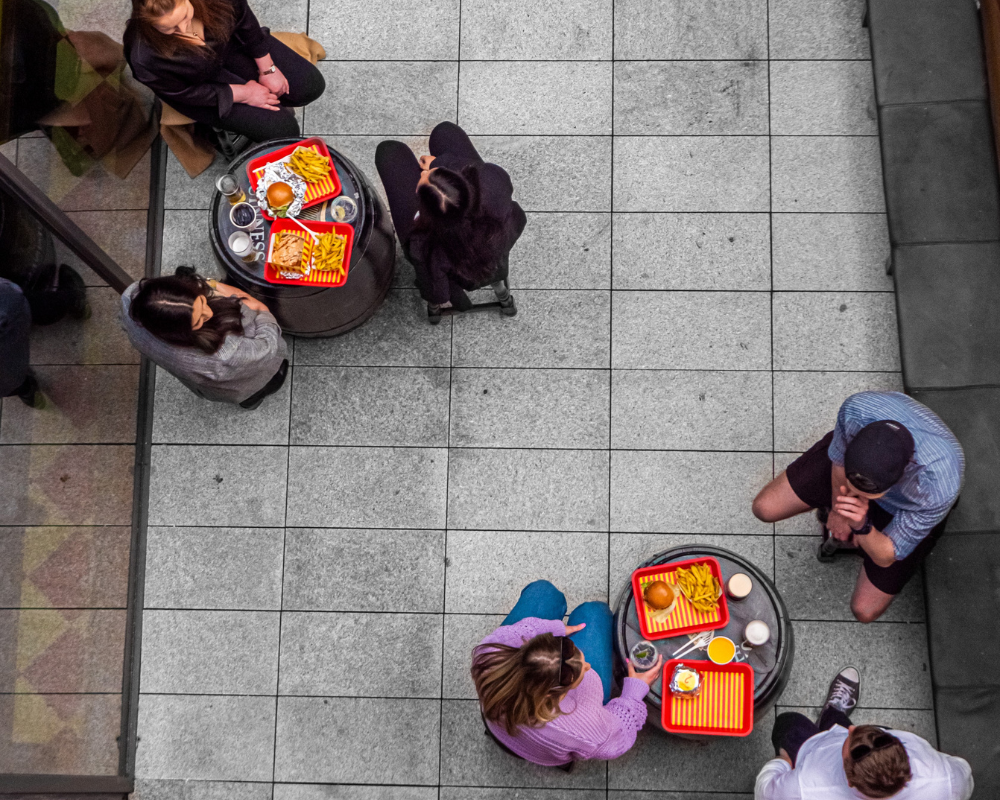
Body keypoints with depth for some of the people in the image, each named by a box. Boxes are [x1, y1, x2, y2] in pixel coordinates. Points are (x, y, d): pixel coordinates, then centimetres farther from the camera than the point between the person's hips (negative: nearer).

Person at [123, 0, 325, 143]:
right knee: (282, 130, -13)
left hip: (230, 45, 4)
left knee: (311, 86, -1)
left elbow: (244, 20, -12)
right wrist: (243, 93, -17)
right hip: (197, 85, -4)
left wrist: (268, 68, -4)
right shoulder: (144, 58, -39)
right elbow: (184, 93, -21)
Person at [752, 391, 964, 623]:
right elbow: (839, 456, -14)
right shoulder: (857, 409, -41)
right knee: (764, 508, -6)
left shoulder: (940, 489, -47)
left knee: (866, 610, 1)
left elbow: (885, 557, -30)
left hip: (906, 511, -2)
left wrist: (861, 526, -51)